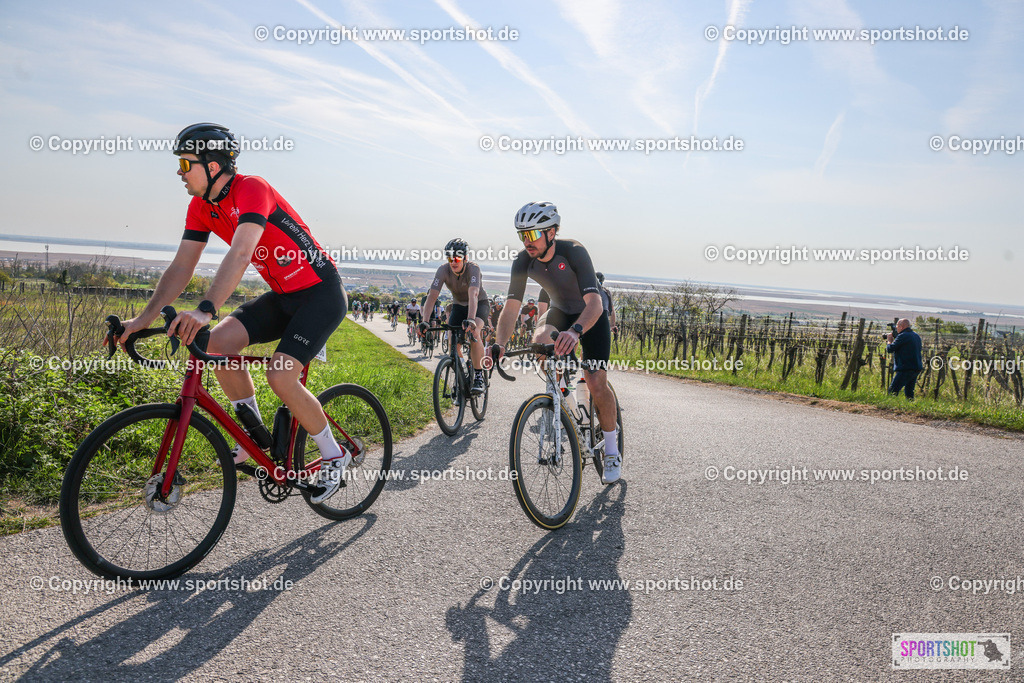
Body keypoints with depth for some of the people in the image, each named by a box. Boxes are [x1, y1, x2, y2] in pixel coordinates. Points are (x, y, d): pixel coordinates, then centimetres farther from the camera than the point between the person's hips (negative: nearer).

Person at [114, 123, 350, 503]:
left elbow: (240, 255, -38)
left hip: (321, 294, -8)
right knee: (219, 342, -11)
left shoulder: (251, 189, -22)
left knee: (280, 376, -22)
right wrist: (143, 319, -6)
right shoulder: (202, 207, 3)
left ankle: (334, 456, 0)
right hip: (283, 296, 8)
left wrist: (205, 310, -50)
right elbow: (181, 267, 3)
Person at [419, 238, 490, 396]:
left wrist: (470, 319, -63)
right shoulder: (443, 270, -22)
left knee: (473, 331, -32)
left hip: (479, 304, -4)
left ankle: (479, 377, -23)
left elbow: (473, 294, -47)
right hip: (458, 305, 4)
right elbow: (432, 296, -30)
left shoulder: (473, 268, -31)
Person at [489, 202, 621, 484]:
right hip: (559, 311, 4)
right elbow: (512, 304, -23)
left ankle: (612, 451, 7)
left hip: (591, 316, -4)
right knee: (540, 341, -28)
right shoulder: (523, 261, -19)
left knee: (596, 383, -14)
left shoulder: (573, 251, -33)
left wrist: (575, 331, -64)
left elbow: (594, 303, -44)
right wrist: (499, 344, -41)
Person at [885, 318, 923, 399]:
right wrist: (894, 340, 20)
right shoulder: (916, 336, 16)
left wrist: (889, 341, 6)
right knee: (909, 393, 15)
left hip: (906, 369, -9)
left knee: (892, 391, -8)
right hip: (917, 368, 9)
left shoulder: (902, 336, -13)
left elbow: (890, 349, -13)